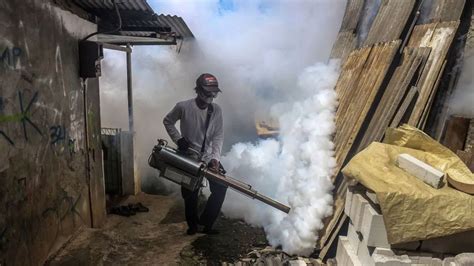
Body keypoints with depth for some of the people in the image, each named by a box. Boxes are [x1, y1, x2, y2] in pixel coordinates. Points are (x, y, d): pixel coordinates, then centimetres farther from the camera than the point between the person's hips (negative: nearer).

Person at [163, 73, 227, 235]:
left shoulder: (216, 110, -5)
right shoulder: (183, 107, -13)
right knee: (190, 194, 5)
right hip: (188, 157, -3)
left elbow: (218, 136, -8)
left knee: (220, 188, -5)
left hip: (209, 157, 3)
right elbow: (167, 121, 4)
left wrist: (215, 158, -19)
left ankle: (206, 223, 12)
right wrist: (178, 139, -9)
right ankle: (192, 225, 30)